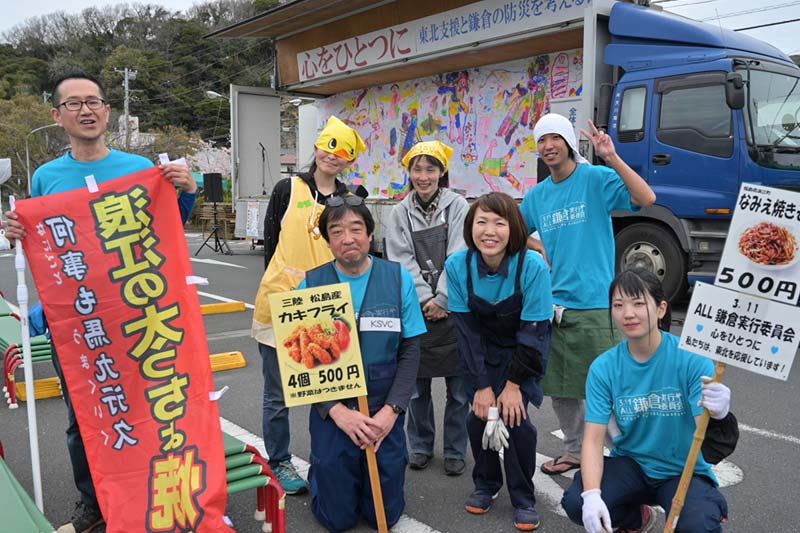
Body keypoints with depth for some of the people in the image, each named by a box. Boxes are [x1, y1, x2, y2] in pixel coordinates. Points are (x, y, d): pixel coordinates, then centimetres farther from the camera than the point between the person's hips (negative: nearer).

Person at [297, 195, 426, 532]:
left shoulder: (398, 278, -5)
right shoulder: (311, 285, -7)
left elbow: (410, 350, -4)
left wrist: (391, 410, -13)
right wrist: (338, 411, -16)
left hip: (384, 411, 1)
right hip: (331, 412, -1)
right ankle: (318, 472, 40)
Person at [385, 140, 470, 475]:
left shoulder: (457, 206, 1)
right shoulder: (400, 213, 6)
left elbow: (458, 257, -6)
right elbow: (402, 261, -2)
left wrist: (441, 300, -12)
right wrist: (425, 300, -12)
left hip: (453, 308, -1)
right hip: (415, 309, 2)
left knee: (458, 387, 5)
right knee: (417, 383, 11)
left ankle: (455, 451, 21)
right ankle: (420, 446, 28)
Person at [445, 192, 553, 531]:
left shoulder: (533, 267, -27)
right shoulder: (457, 265, -21)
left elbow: (533, 331, -21)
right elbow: (466, 329, -16)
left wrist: (513, 383, -18)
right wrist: (481, 385, -17)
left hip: (524, 351, -2)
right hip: (482, 350, 2)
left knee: (514, 417, -14)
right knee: (478, 415, -6)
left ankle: (523, 497, 8)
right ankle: (486, 484, 20)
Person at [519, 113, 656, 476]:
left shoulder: (596, 178, -6)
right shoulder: (537, 195, 11)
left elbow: (646, 199, -21)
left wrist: (612, 158, -28)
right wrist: (538, 247, 6)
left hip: (594, 305, -6)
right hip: (552, 305, 7)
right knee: (558, 387, 16)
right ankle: (575, 450, 36)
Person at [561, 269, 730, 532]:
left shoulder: (692, 359, -16)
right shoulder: (603, 368, -8)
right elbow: (593, 439, -12)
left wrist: (717, 416, -44)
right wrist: (591, 494, -29)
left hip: (684, 471, -2)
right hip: (631, 464, 3)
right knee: (575, 503, -23)